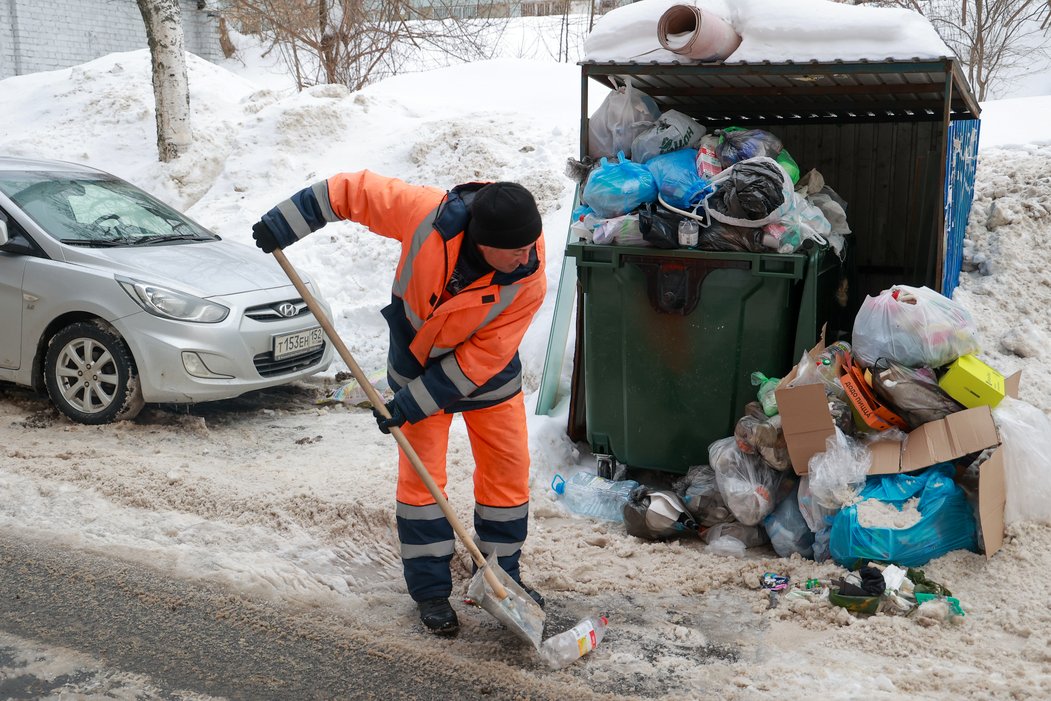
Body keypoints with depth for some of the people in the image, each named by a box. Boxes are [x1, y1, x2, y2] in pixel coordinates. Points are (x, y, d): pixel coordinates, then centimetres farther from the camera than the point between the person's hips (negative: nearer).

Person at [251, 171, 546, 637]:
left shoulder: (528, 281, -30)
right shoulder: (430, 214, -33)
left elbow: (479, 360, -25)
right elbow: (354, 191, -19)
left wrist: (411, 405, -25)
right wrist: (285, 222, -20)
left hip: (489, 377, 1)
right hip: (416, 365, 0)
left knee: (509, 471, 5)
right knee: (421, 476, 0)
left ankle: (500, 575, 26)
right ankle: (430, 589, 14)